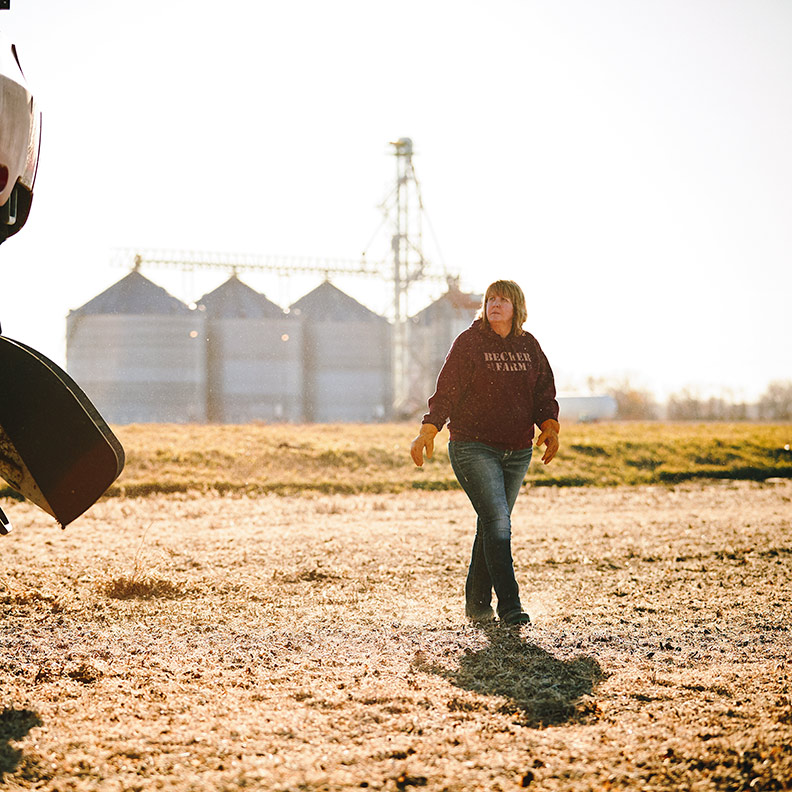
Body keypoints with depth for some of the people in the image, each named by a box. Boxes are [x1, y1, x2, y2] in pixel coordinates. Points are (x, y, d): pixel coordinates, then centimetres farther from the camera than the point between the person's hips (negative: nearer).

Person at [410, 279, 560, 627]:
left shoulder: (528, 346, 11)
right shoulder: (469, 342, -3)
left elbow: (544, 392, 15)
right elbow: (447, 390, -7)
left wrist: (550, 426, -2)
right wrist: (427, 432, -17)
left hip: (517, 452, 5)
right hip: (473, 448, -5)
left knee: (493, 525, 10)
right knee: (497, 521, -16)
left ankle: (477, 603, 22)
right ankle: (509, 606, -19)